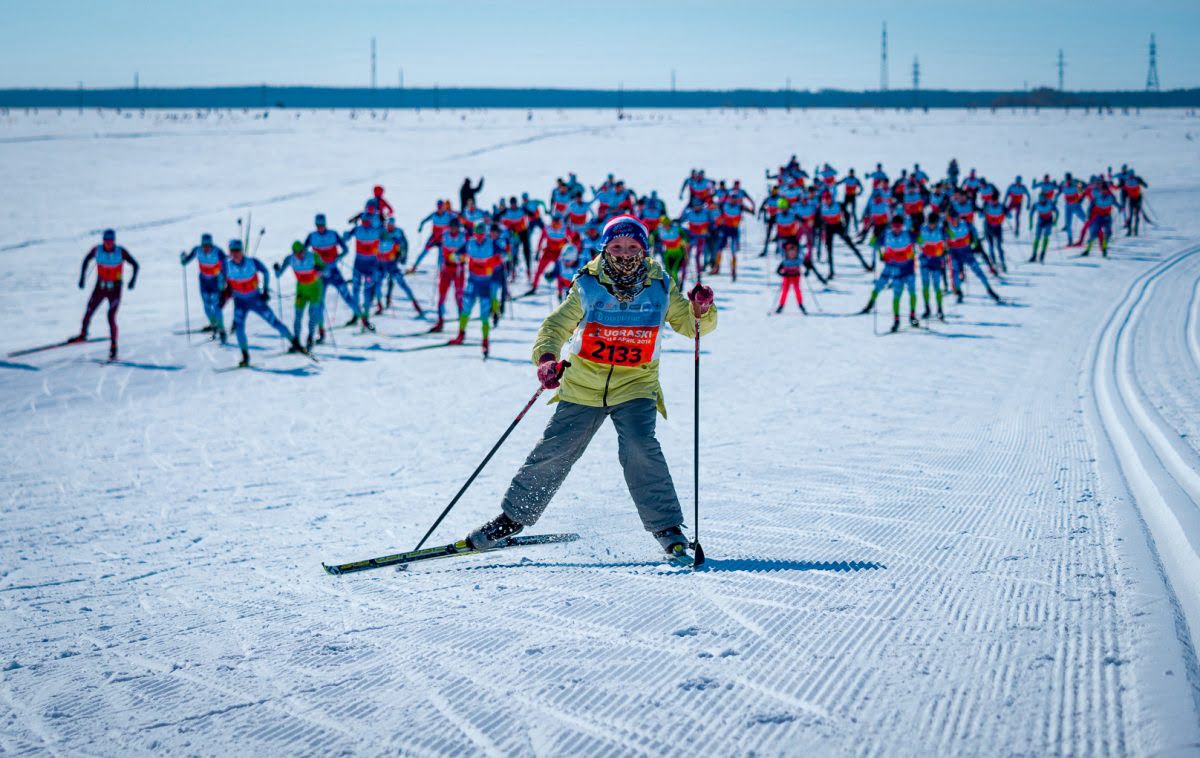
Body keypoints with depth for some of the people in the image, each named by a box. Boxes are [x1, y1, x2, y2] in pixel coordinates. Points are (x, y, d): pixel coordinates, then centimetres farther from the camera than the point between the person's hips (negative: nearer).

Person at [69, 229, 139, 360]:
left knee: (111, 317, -13)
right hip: (100, 287, 3)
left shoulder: (121, 252, -16)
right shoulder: (97, 250, -10)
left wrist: (133, 279, -24)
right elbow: (86, 260, 10)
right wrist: (82, 276, 4)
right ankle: (83, 335, 31)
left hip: (115, 289, -3)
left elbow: (135, 265, -8)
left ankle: (113, 347, -5)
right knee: (88, 312, 4)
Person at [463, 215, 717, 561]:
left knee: (639, 449, -23)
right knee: (553, 452, 1)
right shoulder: (588, 286, -5)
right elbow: (556, 326, -2)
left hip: (635, 387, -1)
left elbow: (691, 325, 7)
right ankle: (512, 517, 21)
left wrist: (701, 311, -16)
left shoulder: (660, 287, -2)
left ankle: (667, 527, -11)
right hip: (583, 385, 1)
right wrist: (546, 358, -21)